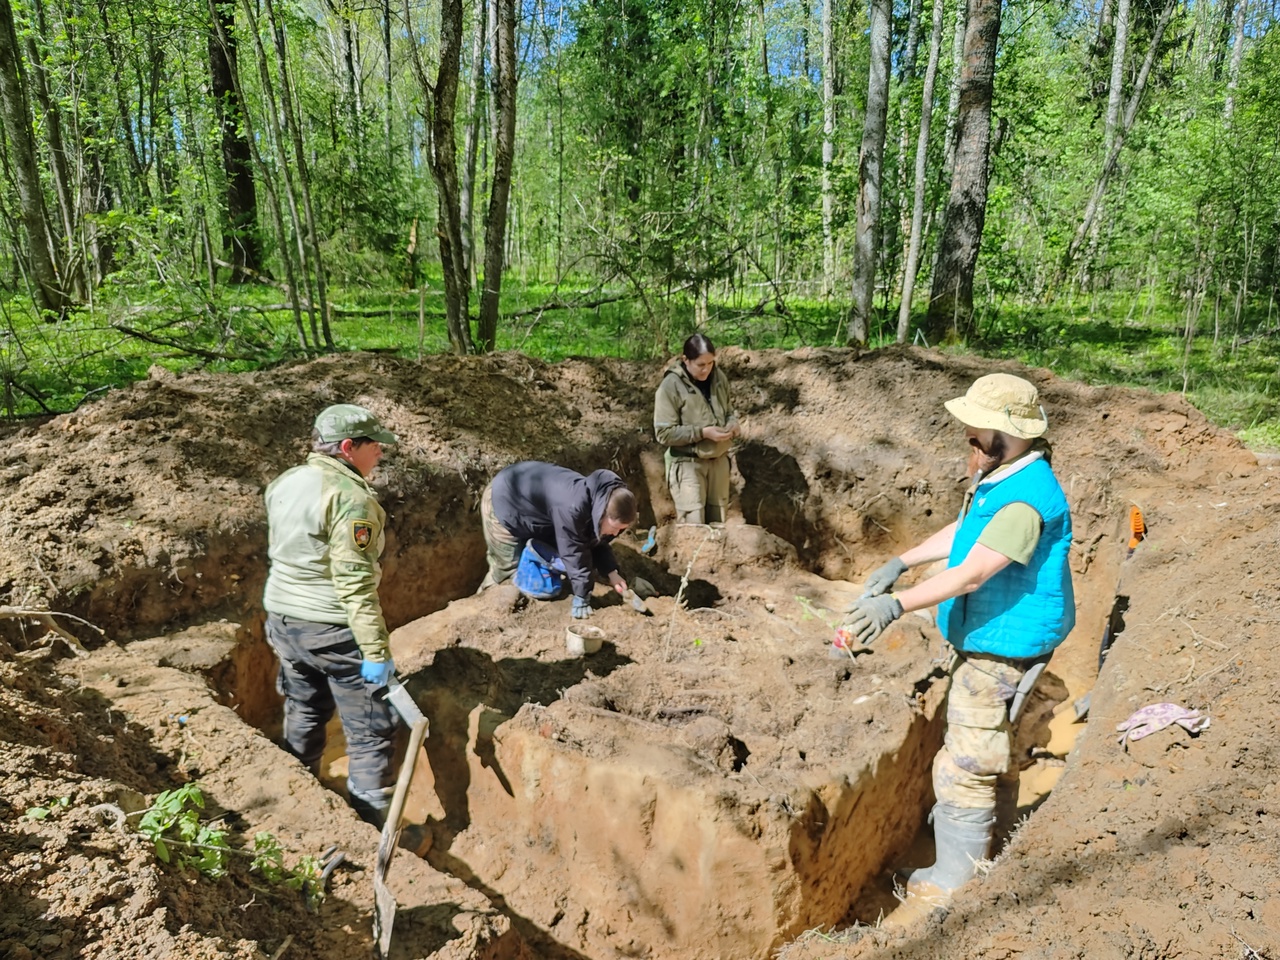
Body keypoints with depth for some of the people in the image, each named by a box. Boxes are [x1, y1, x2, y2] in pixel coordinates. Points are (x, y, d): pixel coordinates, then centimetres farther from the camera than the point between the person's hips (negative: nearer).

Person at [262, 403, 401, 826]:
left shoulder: (283, 483, 5)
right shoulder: (350, 497, -21)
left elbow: (279, 551, 15)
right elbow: (355, 583, -25)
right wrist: (376, 651, -22)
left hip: (283, 619, 9)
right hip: (334, 629, -8)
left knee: (303, 714, 23)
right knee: (371, 731, 4)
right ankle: (373, 823, 11)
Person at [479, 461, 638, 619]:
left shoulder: (600, 503, -13)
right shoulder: (572, 508, -41)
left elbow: (595, 543, 3)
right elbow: (573, 553, -32)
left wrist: (612, 573, -8)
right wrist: (581, 599, -24)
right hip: (503, 502, -8)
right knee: (510, 570, 0)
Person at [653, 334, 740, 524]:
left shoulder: (719, 378, 2)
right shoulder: (671, 386, -15)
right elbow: (664, 433, -16)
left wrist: (732, 422, -6)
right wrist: (703, 432, -23)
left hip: (718, 460, 6)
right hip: (687, 463, -5)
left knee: (717, 522, 12)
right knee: (693, 525, -8)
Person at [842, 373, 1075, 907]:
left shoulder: (1026, 499, -29)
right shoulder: (1001, 475, 4)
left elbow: (972, 574, -34)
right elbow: (962, 532, 16)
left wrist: (898, 604, -38)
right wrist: (902, 562, 12)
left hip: (1002, 650, -11)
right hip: (986, 641, 11)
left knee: (963, 767, -1)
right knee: (976, 751, 29)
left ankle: (954, 884, 15)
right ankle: (963, 827, 51)